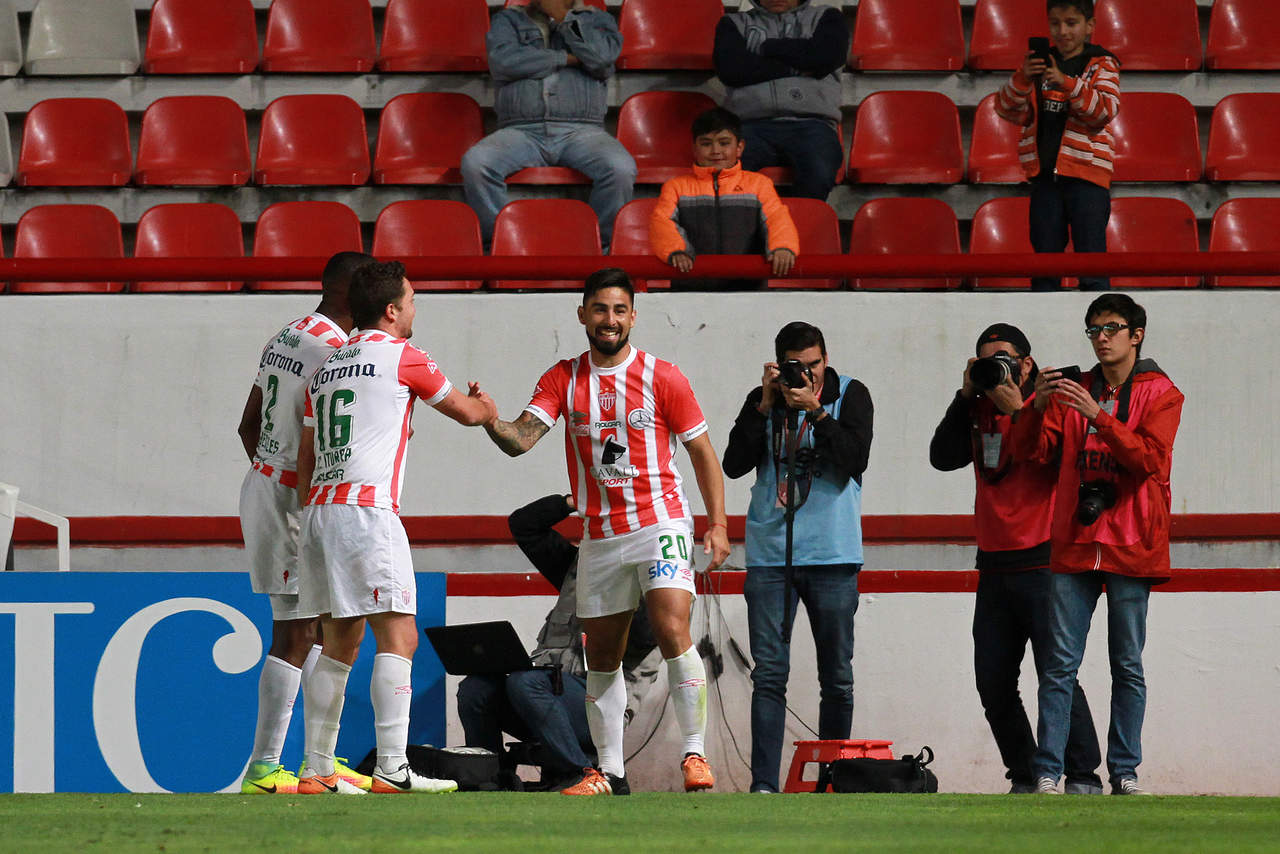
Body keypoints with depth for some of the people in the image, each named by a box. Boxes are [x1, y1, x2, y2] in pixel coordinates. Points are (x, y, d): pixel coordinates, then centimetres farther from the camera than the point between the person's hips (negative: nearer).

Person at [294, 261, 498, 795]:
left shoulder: (328, 368, 21)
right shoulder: (402, 356, 1)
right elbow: (465, 412, 14)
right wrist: (486, 405, 37)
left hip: (318, 509, 8)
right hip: (367, 507, -8)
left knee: (340, 642, 13)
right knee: (397, 636, -10)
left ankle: (316, 772, 10)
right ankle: (391, 768, -20)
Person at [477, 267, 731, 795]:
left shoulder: (662, 378, -2)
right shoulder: (563, 379, 4)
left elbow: (702, 453, 3)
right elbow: (521, 439, -7)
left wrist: (717, 525, -3)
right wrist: (489, 421, -29)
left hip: (661, 523, -4)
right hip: (600, 535, 4)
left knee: (672, 631, -21)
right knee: (601, 656, 8)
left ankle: (695, 753, -14)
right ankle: (609, 771, 18)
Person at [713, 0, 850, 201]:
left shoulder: (825, 17, 25)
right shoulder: (735, 23, 26)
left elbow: (829, 54, 1)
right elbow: (729, 68, 4)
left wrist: (766, 48, 9)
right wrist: (797, 69, 4)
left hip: (810, 122, 0)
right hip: (753, 123, 1)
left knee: (818, 176, -36)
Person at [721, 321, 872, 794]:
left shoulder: (850, 395, 3)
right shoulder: (764, 399, 7)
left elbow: (854, 460, -10)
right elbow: (735, 464, -3)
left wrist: (814, 409, -16)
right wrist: (765, 405, -9)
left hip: (833, 557, 0)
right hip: (770, 555, 1)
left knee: (837, 677, 4)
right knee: (769, 674, -5)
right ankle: (763, 785, -7)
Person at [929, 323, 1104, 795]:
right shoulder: (979, 411, 13)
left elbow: (1060, 462, -17)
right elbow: (943, 456, 2)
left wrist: (1017, 410, -16)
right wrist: (966, 396, -3)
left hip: (1041, 562, -6)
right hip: (994, 567, 6)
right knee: (993, 684, 6)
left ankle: (1084, 776, -7)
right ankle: (1025, 777, 15)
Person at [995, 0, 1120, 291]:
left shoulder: (1101, 65, 2)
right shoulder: (1040, 63, 13)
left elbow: (1106, 110, -14)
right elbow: (1008, 111, 4)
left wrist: (1067, 83, -26)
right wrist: (1023, 78, -15)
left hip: (1086, 174, -4)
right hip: (1046, 176, 4)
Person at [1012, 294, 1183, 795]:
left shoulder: (1160, 394, 3)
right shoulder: (1073, 390, 15)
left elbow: (1150, 458, -13)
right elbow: (1030, 451, 6)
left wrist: (1097, 415, -22)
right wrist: (1038, 406, -13)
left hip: (1131, 546, -3)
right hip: (1074, 544, 3)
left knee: (1128, 666, 1)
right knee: (1060, 663, -3)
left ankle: (1124, 772, 5)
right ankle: (1047, 770, -4)